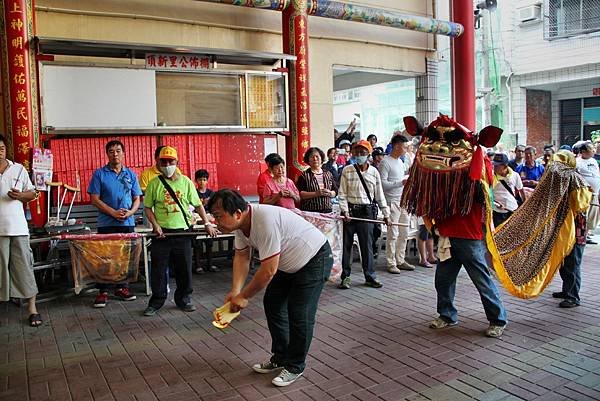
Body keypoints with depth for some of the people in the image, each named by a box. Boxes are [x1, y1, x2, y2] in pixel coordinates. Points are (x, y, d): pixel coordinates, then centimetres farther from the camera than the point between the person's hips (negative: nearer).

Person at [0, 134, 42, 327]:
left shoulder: (19, 169, 8)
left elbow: (32, 193, 12)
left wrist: (20, 195, -8)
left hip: (18, 228, 1)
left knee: (24, 267, 2)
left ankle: (32, 308, 6)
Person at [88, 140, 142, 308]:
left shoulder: (131, 174, 10)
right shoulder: (99, 174, 1)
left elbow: (137, 199, 10)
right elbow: (95, 199, -4)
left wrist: (130, 212, -10)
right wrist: (113, 212, -14)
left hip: (128, 223, 3)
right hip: (106, 223, -3)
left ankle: (122, 287, 21)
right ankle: (103, 291, 8)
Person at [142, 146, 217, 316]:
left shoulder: (186, 181, 4)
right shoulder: (154, 183, 1)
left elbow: (198, 205, 7)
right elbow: (148, 207, 4)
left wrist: (207, 223, -1)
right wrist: (155, 225, -9)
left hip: (182, 232, 1)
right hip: (161, 233, -1)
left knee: (184, 269, 8)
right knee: (158, 269, 4)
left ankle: (183, 299, 24)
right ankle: (156, 301, 18)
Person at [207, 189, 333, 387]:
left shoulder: (265, 222, -37)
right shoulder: (241, 223, -9)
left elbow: (268, 271, -33)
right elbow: (241, 257, 2)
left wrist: (244, 296, -20)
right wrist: (235, 291, -11)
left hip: (314, 259, -9)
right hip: (288, 263, 9)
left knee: (299, 314, -10)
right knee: (272, 303, 11)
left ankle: (294, 367, 9)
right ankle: (280, 357, 26)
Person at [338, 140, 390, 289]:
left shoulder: (374, 172, 4)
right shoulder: (347, 170, 1)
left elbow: (379, 195, 10)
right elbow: (342, 194, -1)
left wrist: (386, 213, 10)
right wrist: (345, 211, -11)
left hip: (367, 211, 1)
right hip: (350, 211, 0)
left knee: (367, 244, 4)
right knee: (347, 244, 5)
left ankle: (370, 276, 15)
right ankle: (345, 276, 14)